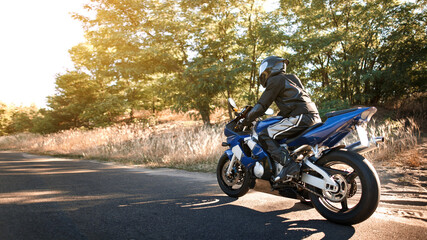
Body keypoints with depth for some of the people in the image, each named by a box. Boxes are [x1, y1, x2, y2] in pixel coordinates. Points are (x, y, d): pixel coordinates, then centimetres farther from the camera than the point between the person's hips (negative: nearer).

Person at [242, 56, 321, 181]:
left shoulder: (275, 80, 1)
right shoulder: (291, 78, 28)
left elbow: (261, 106, -3)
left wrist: (245, 121, 8)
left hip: (301, 117, -10)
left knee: (264, 136, -10)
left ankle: (289, 164, -24)